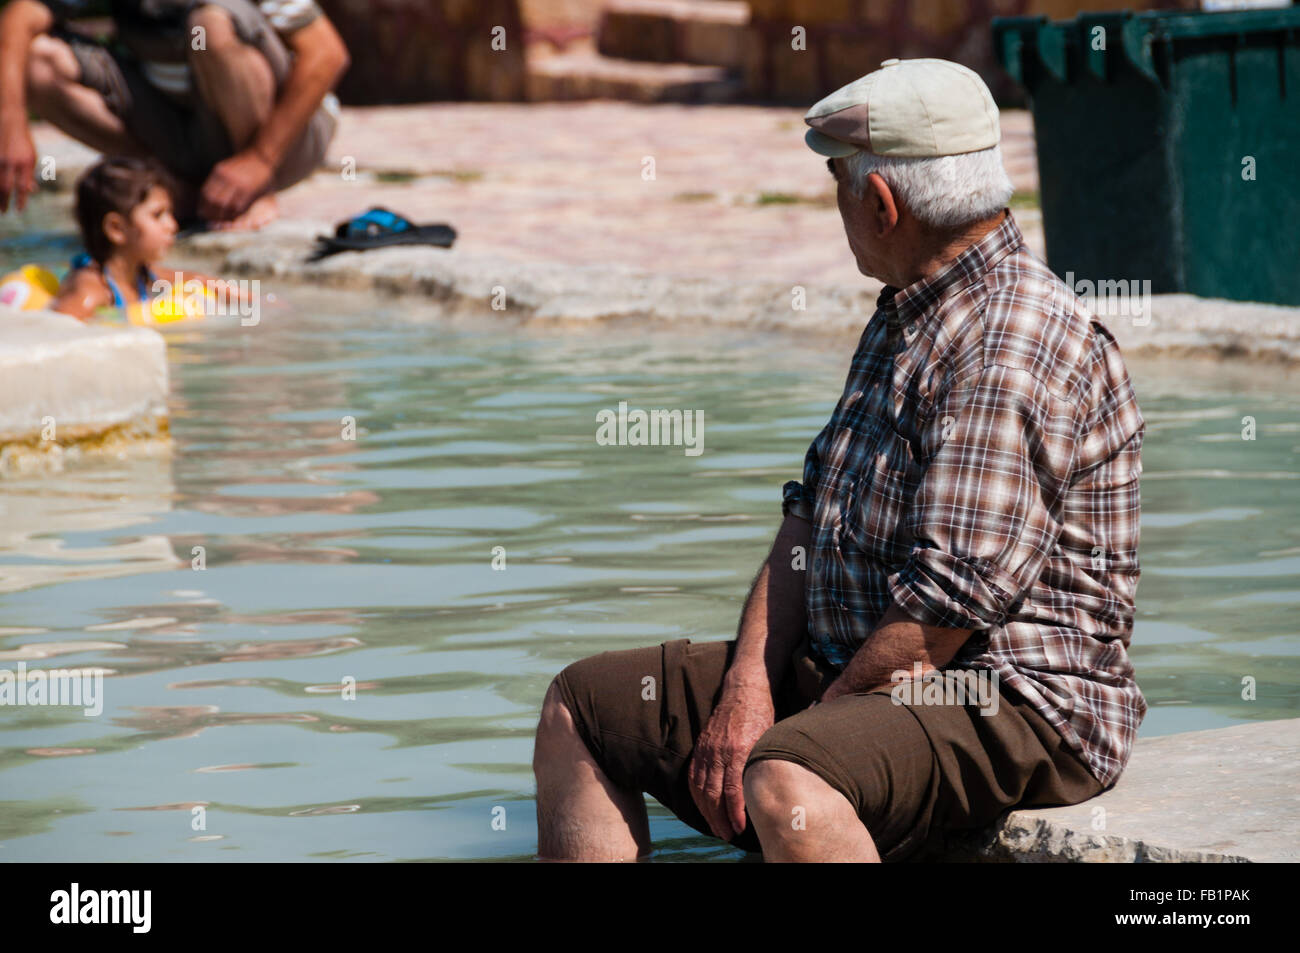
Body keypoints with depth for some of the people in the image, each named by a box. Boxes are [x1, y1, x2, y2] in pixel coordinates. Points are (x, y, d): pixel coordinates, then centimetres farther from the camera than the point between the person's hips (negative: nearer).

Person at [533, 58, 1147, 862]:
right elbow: (813, 512, 14)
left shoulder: (1017, 348, -19)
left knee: (788, 784, -41)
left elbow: (952, 603, -24)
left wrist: (819, 718, -14)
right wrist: (748, 686, 0)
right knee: (582, 706, 13)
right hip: (862, 677, 11)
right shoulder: (905, 319, 16)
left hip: (1014, 704, -11)